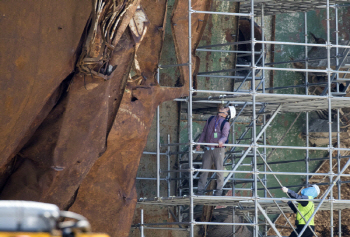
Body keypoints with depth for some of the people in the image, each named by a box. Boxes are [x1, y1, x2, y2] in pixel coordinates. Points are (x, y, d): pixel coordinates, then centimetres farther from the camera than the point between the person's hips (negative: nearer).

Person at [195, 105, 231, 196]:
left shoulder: (225, 123, 1)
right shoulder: (210, 120, 14)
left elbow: (225, 135, -11)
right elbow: (204, 132, 20)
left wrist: (221, 141, -32)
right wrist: (199, 143, 13)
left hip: (218, 149, -4)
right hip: (208, 149, 4)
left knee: (219, 170, -2)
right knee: (204, 169, 2)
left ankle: (219, 190, 6)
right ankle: (201, 190, 5)